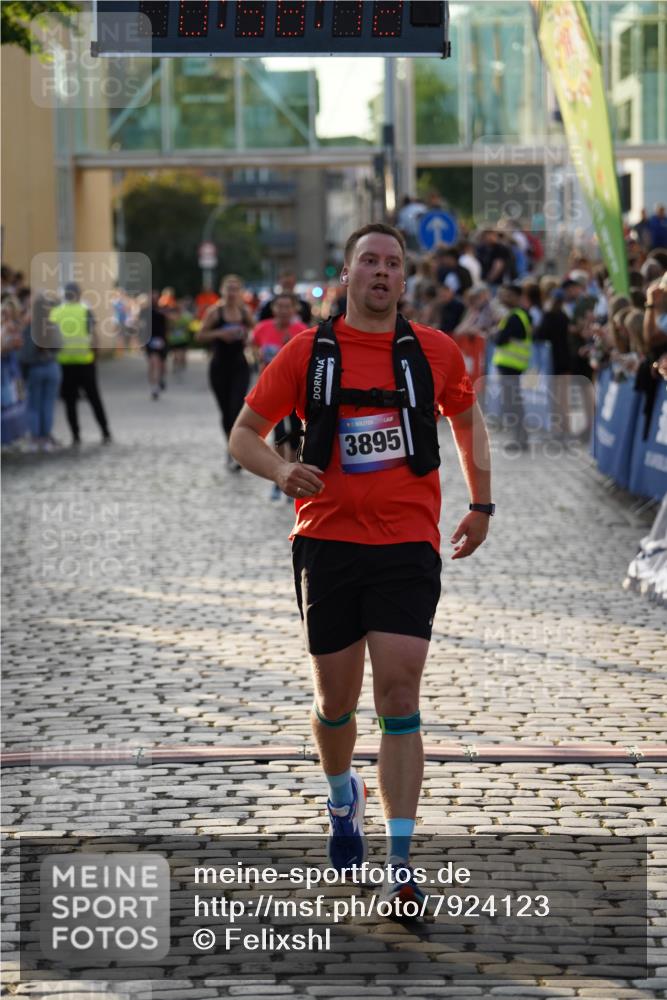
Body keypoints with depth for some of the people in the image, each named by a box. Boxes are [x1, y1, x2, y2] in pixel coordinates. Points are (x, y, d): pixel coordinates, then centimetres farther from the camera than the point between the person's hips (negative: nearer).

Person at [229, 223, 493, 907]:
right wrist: (280, 470, -15)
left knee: (399, 696, -11)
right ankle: (342, 797, 41)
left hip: (408, 547, 0)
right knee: (335, 700, 8)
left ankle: (400, 863, -10)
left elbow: (467, 419, 23)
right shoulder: (308, 352, 2)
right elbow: (243, 433, 6)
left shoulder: (434, 351, 5)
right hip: (328, 542, 1)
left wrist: (480, 503, 19)